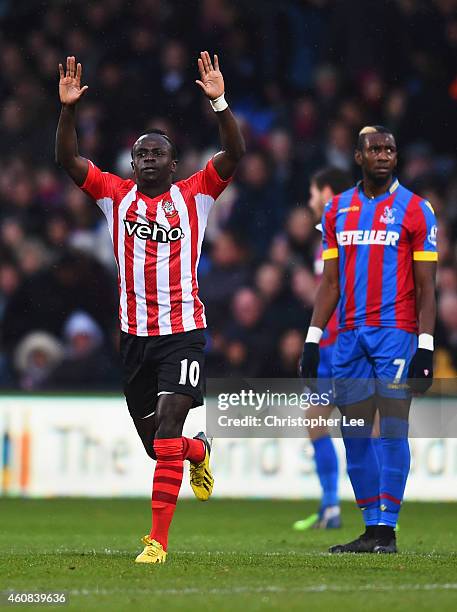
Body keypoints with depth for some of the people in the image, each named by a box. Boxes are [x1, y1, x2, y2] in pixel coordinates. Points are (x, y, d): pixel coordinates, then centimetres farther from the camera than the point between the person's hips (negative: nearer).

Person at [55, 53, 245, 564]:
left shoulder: (194, 195, 1)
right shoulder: (116, 195, 7)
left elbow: (233, 156, -11)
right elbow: (67, 160, 0)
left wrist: (219, 102, -23)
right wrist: (68, 108, -13)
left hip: (183, 333, -4)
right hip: (134, 334, 4)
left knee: (166, 434, -16)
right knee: (156, 443, 12)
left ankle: (158, 541, -15)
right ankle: (200, 451, 48)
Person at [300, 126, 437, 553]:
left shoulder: (414, 210, 0)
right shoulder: (338, 210, 12)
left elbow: (425, 287, -2)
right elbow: (330, 282, 14)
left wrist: (425, 347, -9)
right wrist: (312, 340, 8)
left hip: (396, 333, -5)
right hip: (350, 337, 5)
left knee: (392, 429, -7)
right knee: (355, 434, 5)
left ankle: (387, 529, -5)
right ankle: (371, 529, 11)